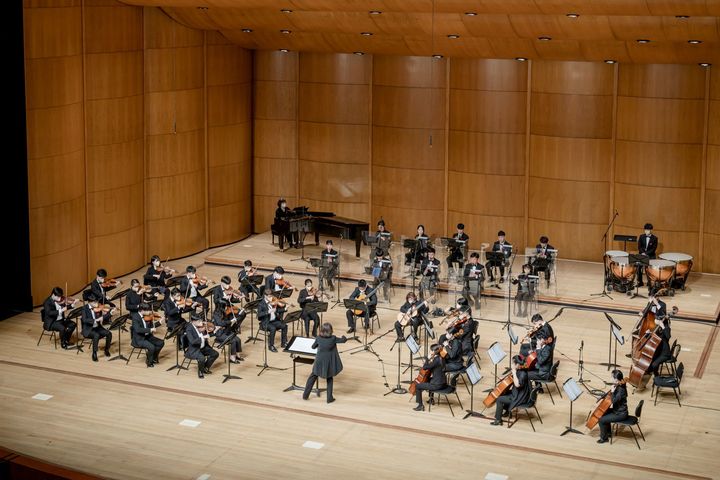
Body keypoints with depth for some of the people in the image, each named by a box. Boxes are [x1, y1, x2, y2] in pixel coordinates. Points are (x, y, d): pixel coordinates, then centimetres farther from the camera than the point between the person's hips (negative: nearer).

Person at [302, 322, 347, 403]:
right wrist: (343, 336, 22)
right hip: (329, 363, -1)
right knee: (329, 379, 18)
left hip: (319, 362, 1)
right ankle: (329, 398, 16)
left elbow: (313, 347, 7)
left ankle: (305, 395, 22)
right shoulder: (333, 338, -13)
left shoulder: (318, 338, -9)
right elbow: (344, 340, 1)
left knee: (312, 377, 19)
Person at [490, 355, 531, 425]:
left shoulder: (523, 374, -26)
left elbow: (517, 384, -39)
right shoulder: (519, 371, 3)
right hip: (517, 394, 10)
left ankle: (498, 420, 0)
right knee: (502, 394, 22)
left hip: (520, 398, -10)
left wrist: (514, 372, -33)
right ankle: (507, 411, 37)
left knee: (499, 399, -10)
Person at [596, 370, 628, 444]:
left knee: (601, 420, -8)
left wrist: (612, 392, -27)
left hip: (620, 414, -10)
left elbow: (614, 401, -35)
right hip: (618, 410, 10)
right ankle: (608, 432, 39)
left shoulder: (621, 390, -29)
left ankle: (604, 438, 11)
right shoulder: (619, 386, -1)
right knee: (604, 413, 26)